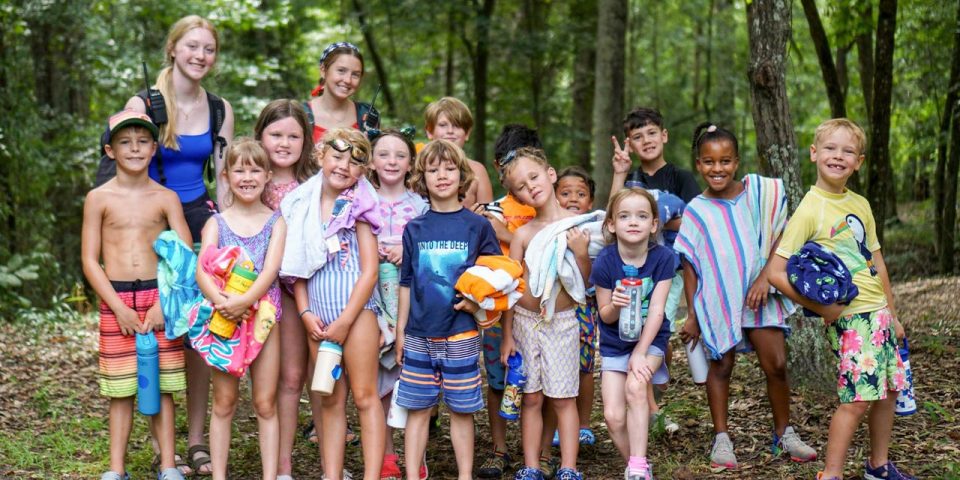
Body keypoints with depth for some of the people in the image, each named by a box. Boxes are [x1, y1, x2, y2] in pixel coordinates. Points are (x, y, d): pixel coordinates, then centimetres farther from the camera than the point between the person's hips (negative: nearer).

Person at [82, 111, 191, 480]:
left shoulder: (166, 198, 3)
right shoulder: (99, 198, 2)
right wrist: (119, 307, -9)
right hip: (115, 300, 0)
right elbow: (90, 260, 0)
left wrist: (163, 304, -11)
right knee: (121, 390, 4)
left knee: (162, 386, 3)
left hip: (159, 297, 0)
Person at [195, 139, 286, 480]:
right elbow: (202, 271, -8)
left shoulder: (275, 222, 3)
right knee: (224, 402, 6)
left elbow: (271, 269, -11)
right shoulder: (217, 223, 5)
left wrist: (244, 301, -27)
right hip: (224, 319, 1)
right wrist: (220, 301, -27)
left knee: (265, 403, 3)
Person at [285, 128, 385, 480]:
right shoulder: (301, 206, 8)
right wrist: (306, 313, -2)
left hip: (355, 309, -4)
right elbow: (297, 268, 11)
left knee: (365, 397, -3)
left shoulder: (358, 207, -3)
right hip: (318, 317, 4)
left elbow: (370, 270, -8)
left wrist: (344, 321, -12)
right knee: (330, 401, 8)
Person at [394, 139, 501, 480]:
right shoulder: (414, 229, 6)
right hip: (419, 334, 2)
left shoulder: (477, 226, 0)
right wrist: (400, 330, 9)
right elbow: (406, 283, 11)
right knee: (417, 409, 6)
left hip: (461, 333, -2)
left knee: (461, 409, 6)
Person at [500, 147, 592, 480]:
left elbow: (587, 279, -1)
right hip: (525, 321, 2)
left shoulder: (578, 226, -5)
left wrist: (580, 252, -18)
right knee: (531, 398, 8)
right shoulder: (523, 234, -1)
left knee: (563, 398, 4)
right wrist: (507, 334, 1)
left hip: (562, 322, -2)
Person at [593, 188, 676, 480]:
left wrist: (640, 353, -21)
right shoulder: (605, 262, -13)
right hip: (614, 343, 2)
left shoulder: (662, 258, -14)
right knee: (613, 417, -9)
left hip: (650, 339, -2)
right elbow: (605, 315, -5)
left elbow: (656, 311, -15)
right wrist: (615, 305, -28)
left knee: (635, 386, -29)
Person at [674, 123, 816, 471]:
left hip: (758, 295, 1)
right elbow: (690, 266, 0)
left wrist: (765, 278, -13)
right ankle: (721, 439, 16)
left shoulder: (760, 194, -1)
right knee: (721, 367, 5)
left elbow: (778, 243, 1)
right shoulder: (695, 211, -2)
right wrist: (693, 315, -1)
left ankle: (784, 435, 15)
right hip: (717, 301, 0)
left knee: (776, 364, -2)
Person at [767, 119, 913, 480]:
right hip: (848, 315, -7)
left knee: (888, 390, 12)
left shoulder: (860, 205, 8)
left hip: (878, 312, 7)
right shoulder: (810, 209, -13)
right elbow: (776, 273, -16)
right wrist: (819, 309, -16)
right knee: (856, 399, -9)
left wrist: (892, 313, 17)